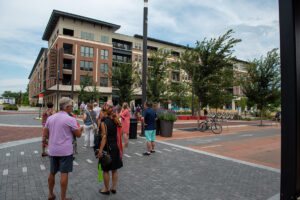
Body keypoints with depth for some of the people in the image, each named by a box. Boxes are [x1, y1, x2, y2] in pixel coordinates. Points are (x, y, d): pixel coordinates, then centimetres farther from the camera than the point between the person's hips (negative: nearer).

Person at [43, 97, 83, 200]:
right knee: (64, 174, 3)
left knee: (52, 173, 18)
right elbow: (78, 135, -6)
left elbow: (45, 134, 10)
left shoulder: (50, 118, 4)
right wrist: (80, 129, 14)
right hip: (65, 150, -6)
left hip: (53, 150, 6)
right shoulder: (70, 119, -14)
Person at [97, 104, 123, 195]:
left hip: (107, 147, -7)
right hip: (115, 146, 7)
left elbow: (104, 137, -21)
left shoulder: (104, 123, -15)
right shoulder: (114, 121, 6)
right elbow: (116, 135, 9)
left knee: (106, 170, 9)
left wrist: (100, 150, -20)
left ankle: (107, 189, 22)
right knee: (114, 169, 16)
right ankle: (113, 188, 27)